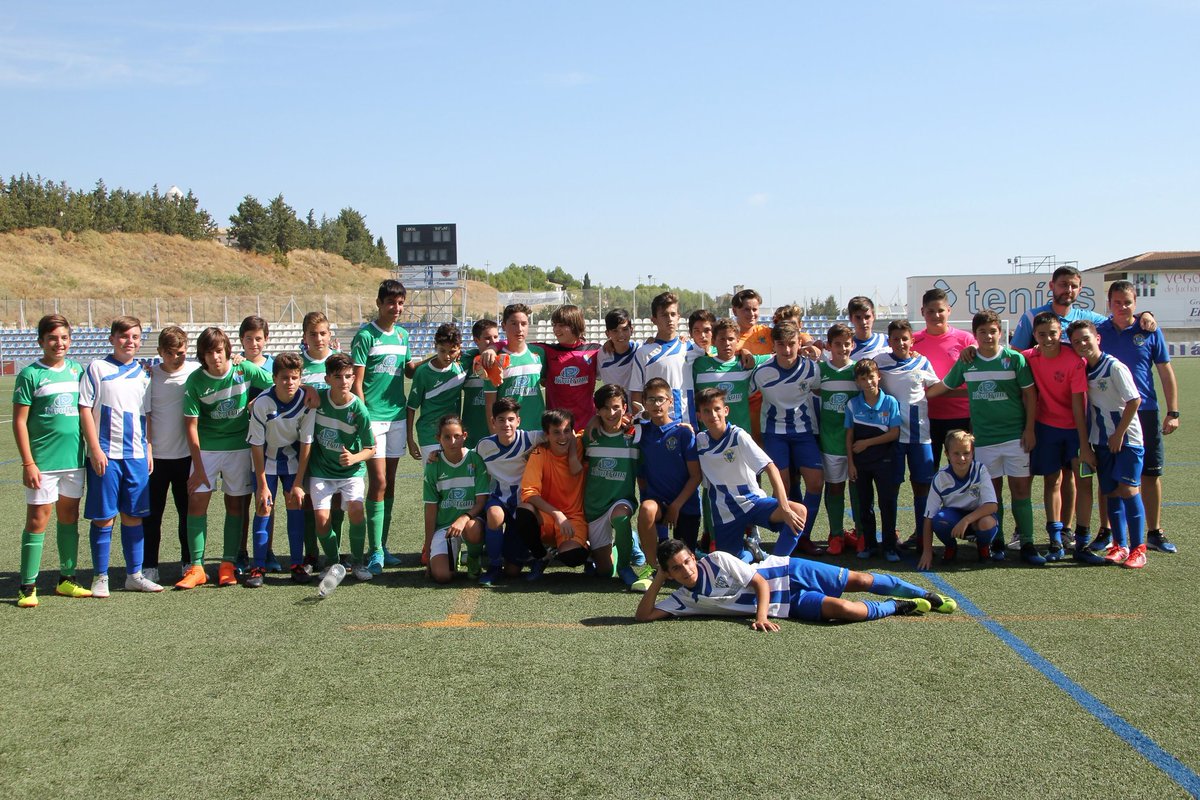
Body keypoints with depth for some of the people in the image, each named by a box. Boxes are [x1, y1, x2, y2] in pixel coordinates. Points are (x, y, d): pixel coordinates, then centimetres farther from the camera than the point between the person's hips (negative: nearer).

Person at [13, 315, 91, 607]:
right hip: (43, 462, -5)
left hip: (74, 459, 5)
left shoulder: (77, 370, 8)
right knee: (38, 520, -3)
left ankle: (66, 580, 23)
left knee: (69, 518, 12)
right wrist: (28, 463, -12)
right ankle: (27, 587, 4)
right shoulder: (30, 374, -6)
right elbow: (19, 422, -7)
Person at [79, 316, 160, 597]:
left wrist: (149, 451, 11)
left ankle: (134, 575, 16)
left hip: (136, 455, 4)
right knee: (103, 517, 0)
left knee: (134, 515, 8)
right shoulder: (97, 368, -1)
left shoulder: (142, 373, 13)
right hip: (105, 455, -4)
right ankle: (100, 577, 10)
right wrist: (95, 449, -11)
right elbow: (85, 409, -5)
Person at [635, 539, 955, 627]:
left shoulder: (717, 560, -15)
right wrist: (658, 580, -19)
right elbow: (643, 615, -9)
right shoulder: (684, 599, -4)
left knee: (858, 580, -5)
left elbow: (761, 582, -15)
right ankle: (897, 607, 7)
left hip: (786, 571, -2)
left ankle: (924, 595, 17)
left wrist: (760, 615, -30)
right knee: (842, 609, -18)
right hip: (786, 605, 2)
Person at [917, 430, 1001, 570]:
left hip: (977, 516, -1)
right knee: (939, 520, -33)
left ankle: (983, 546, 2)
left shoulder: (980, 471, -19)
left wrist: (966, 520, -39)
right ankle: (951, 547, 2)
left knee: (986, 523, -35)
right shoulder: (940, 478, -17)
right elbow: (928, 517, -15)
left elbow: (992, 506, -25)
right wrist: (927, 552, -20)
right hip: (953, 516, 1)